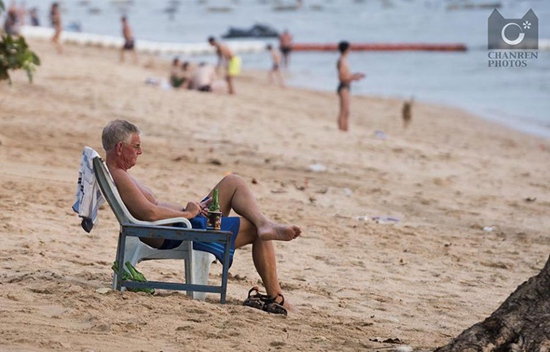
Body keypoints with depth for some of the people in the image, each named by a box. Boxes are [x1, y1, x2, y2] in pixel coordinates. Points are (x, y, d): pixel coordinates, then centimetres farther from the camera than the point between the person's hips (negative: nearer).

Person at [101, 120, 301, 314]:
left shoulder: (116, 174, 15)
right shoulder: (119, 178, -20)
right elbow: (150, 213, -33)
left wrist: (186, 209, 4)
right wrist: (187, 213, -18)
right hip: (175, 238, -12)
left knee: (233, 183, 11)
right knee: (256, 232, -5)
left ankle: (264, 225, -13)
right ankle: (275, 297, -5)